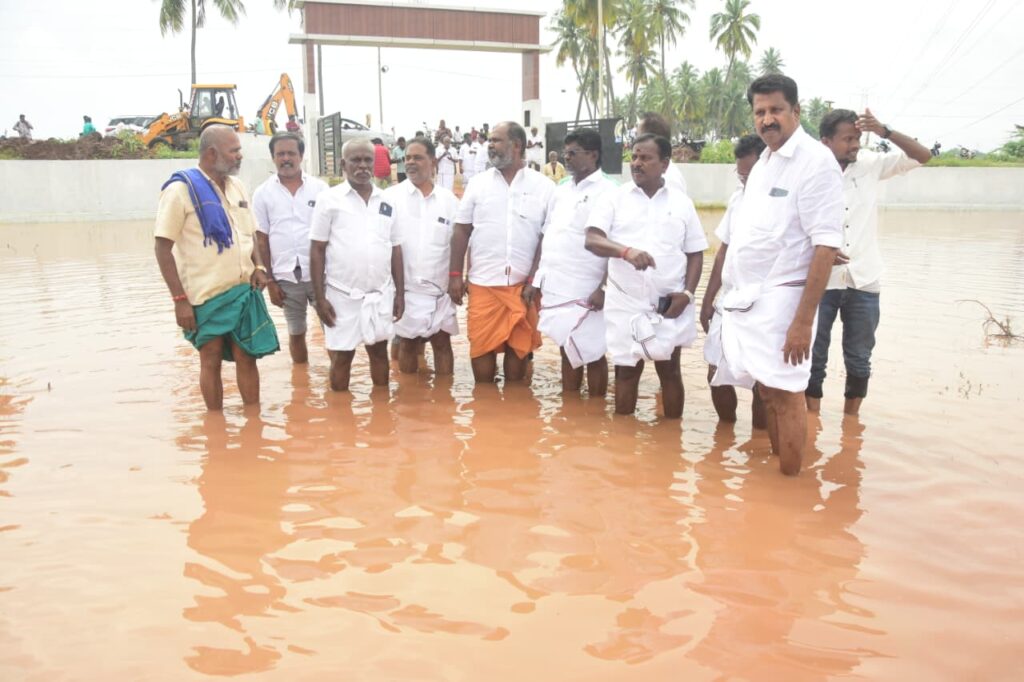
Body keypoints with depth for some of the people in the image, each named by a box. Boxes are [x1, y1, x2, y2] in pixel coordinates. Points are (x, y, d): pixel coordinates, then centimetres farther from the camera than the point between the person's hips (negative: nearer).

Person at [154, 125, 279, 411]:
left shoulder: (237, 186, 10)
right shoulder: (181, 189, -10)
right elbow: (163, 248, -11)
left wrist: (258, 267, 0)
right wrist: (180, 298, -15)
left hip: (244, 291, 5)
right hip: (206, 295, -5)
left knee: (247, 358, 9)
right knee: (211, 360, 6)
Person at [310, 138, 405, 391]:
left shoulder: (387, 201, 6)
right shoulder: (329, 199, -3)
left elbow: (395, 249, 11)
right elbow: (317, 250, -4)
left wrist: (400, 293, 7)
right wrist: (320, 297, -8)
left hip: (381, 294, 3)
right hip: (342, 294, -3)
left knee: (379, 350, 13)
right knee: (341, 356, 6)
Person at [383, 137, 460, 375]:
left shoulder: (449, 200, 3)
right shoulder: (390, 197, -3)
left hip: (440, 289, 2)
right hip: (404, 288, -1)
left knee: (442, 343, 8)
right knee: (407, 344, 9)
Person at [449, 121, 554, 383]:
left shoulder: (543, 186, 0)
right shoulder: (478, 183, 6)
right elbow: (461, 231, 7)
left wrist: (534, 281, -5)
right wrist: (455, 274, 1)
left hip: (523, 284, -1)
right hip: (483, 283, 1)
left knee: (519, 347, 8)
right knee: (482, 347, 3)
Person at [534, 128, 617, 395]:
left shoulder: (608, 192, -8)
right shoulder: (560, 190, 13)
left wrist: (604, 288, -18)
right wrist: (536, 279, 12)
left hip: (586, 292, -6)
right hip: (555, 288, 7)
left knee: (591, 355, 4)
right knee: (567, 352, 15)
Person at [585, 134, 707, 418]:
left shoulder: (682, 202, 5)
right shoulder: (615, 198, 1)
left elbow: (695, 253, 8)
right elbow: (592, 240, -10)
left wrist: (687, 293, -7)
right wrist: (626, 250, -29)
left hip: (669, 305, 0)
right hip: (625, 303, 0)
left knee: (669, 369, 8)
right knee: (626, 370, 8)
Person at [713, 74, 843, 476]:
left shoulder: (815, 161, -9)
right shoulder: (763, 162, 16)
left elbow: (826, 246, -15)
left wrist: (803, 320, -20)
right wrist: (731, 294, 13)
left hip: (779, 300, -8)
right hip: (745, 299, 8)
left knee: (784, 395, -4)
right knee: (767, 392, 13)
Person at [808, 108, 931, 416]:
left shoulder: (870, 164, 3)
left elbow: (923, 155, 4)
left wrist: (885, 131, -10)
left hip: (863, 281, 3)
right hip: (821, 281, -3)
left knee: (859, 360, 11)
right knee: (814, 358, 6)